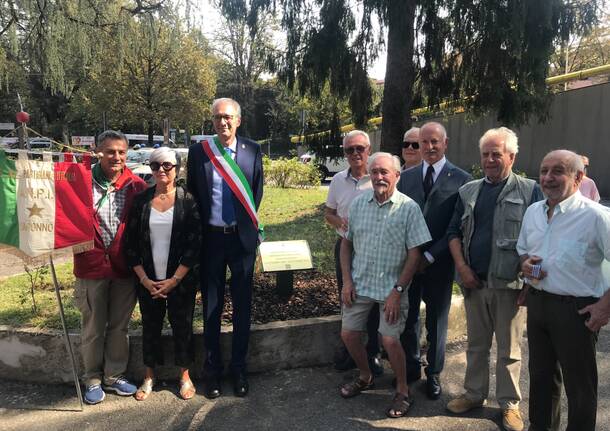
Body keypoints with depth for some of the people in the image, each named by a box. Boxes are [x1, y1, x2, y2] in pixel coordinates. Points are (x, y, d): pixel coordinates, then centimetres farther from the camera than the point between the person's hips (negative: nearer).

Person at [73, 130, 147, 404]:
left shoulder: (135, 185, -2)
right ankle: (93, 379, 32)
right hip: (91, 267, -1)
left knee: (119, 327, 15)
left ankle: (114, 376, 34)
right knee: (93, 329, 13)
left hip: (124, 268, 2)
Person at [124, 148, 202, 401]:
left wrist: (174, 280, -12)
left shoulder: (188, 201, -5)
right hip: (148, 282, 2)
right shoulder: (140, 201, 1)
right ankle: (149, 377, 33)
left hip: (180, 280, -2)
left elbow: (194, 244, -8)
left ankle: (184, 375, 29)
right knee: (150, 327, 14)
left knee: (182, 326, 10)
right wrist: (144, 279, -6)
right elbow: (131, 243, 2)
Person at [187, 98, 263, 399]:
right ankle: (212, 369, 25)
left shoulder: (252, 150, 0)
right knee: (211, 307, 11)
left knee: (242, 306, 9)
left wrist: (249, 222, 5)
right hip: (211, 238, 0)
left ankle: (239, 368, 25)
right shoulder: (198, 151, -1)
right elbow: (192, 192, 5)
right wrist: (199, 230, 2)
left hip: (242, 238, 0)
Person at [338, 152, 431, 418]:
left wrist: (398, 291, -14)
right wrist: (347, 281, 1)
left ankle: (403, 391, 20)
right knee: (348, 334, 8)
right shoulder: (358, 204, 1)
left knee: (390, 340, -7)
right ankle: (365, 377, 35)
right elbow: (346, 243, 8)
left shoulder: (408, 208, -10)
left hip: (392, 287, -4)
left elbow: (414, 254, -10)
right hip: (359, 284, 4)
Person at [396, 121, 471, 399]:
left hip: (438, 262, -3)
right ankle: (411, 366, 32)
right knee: (407, 317, 11)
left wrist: (430, 256, -13)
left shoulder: (461, 180, -6)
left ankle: (434, 373, 30)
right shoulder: (407, 176, 7)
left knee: (436, 320, 12)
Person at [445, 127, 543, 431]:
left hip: (509, 283, -3)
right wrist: (462, 267, -2)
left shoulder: (529, 190, -2)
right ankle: (474, 394, 31)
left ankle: (509, 403, 25)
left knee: (509, 348, 9)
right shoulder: (469, 191, 9)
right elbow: (454, 232, 10)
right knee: (476, 344, 16)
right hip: (473, 281, 3)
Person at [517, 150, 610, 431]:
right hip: (536, 301, 7)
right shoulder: (532, 211, 5)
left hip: (576, 309, -6)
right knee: (540, 374, 22)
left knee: (579, 384, 9)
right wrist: (525, 263, -2)